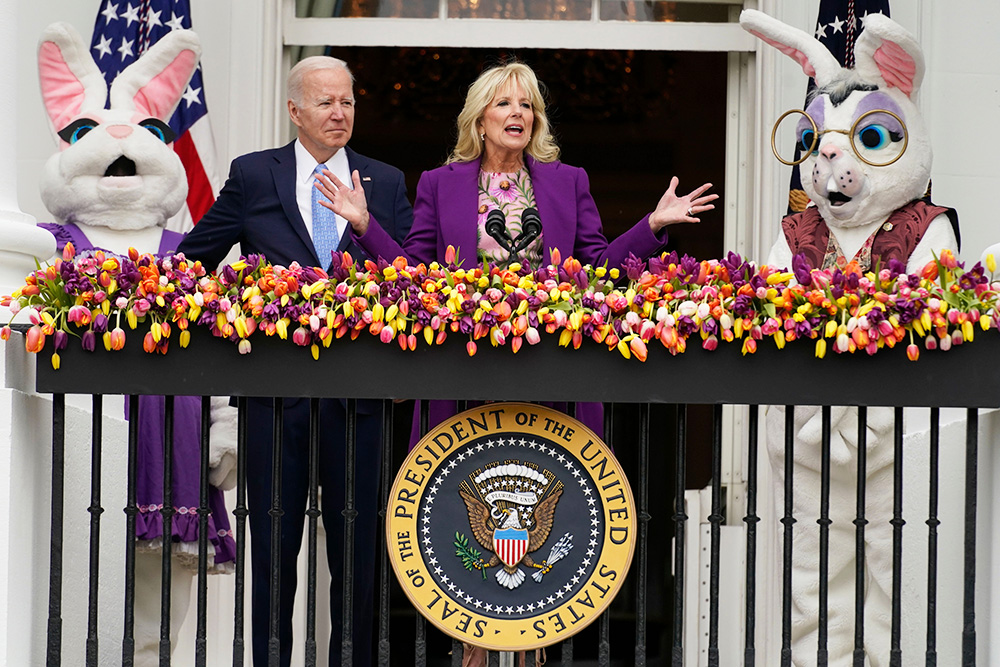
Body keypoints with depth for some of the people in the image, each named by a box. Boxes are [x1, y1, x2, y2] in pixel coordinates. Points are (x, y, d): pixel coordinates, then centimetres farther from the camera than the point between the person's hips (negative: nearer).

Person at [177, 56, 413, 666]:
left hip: (357, 387, 1)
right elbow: (193, 259, 12)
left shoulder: (386, 183, 9)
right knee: (274, 544, 5)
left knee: (357, 546, 5)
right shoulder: (253, 175, 6)